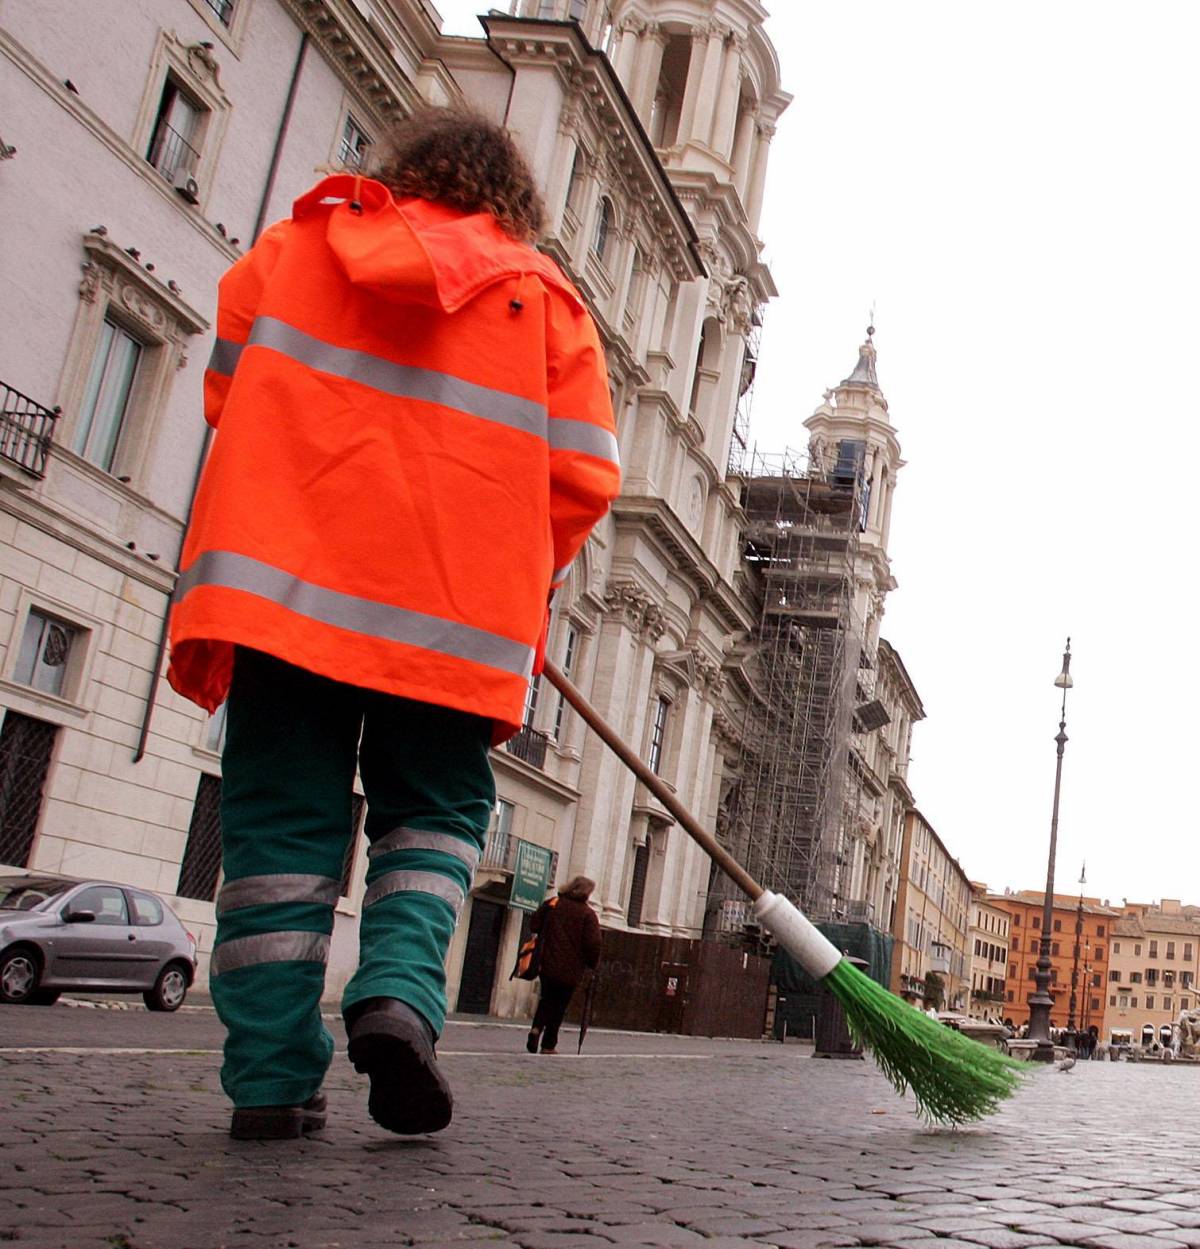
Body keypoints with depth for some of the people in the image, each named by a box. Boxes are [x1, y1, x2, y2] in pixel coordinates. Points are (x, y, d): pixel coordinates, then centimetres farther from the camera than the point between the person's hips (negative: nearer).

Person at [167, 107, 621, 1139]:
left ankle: (273, 1077, 1)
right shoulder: (543, 298, 11)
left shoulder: (299, 243, 16)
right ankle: (400, 994, -12)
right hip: (455, 608, -1)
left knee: (284, 817, 5)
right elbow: (584, 476, 4)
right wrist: (522, 584, 18)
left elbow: (228, 389, 21)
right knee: (434, 814, 12)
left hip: (284, 577, 1)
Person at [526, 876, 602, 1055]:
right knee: (559, 1006, 9)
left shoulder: (551, 904, 3)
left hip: (547, 964, 3)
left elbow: (533, 926, 6)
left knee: (546, 999, 19)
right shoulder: (588, 914, -8)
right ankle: (549, 1045, 11)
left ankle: (537, 1028, -6)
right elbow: (593, 944, -13)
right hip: (570, 969, -3)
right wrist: (593, 964, 2)